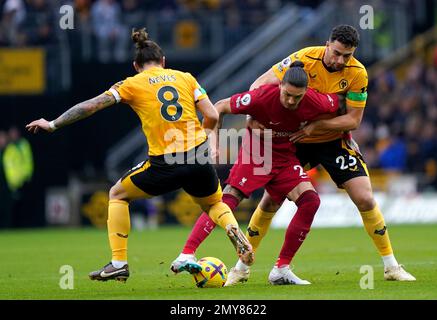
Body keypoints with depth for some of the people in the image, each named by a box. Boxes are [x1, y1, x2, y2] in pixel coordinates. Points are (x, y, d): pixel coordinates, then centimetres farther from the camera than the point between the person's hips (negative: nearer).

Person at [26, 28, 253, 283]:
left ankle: (119, 263, 11)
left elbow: (91, 106, 1)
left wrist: (53, 125, 10)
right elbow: (212, 116, 4)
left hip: (164, 163, -3)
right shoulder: (185, 78, 11)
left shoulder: (133, 84, 5)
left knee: (117, 195, 21)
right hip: (199, 157, 3)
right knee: (214, 204, 30)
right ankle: (235, 231, -5)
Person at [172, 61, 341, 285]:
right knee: (229, 199, -22)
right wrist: (212, 139, -18)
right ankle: (186, 256, -26)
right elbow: (220, 108, -15)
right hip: (255, 154, -4)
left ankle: (281, 270, -6)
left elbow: (339, 104, 5)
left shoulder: (316, 103, -20)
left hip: (285, 158, 4)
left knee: (310, 200, -14)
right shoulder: (262, 96, -27)